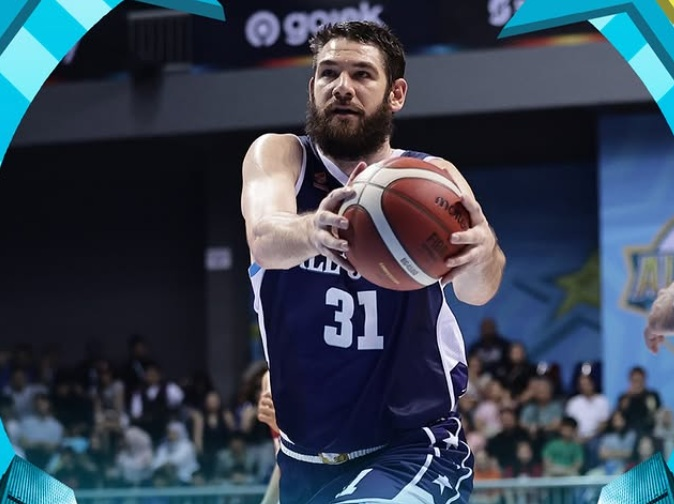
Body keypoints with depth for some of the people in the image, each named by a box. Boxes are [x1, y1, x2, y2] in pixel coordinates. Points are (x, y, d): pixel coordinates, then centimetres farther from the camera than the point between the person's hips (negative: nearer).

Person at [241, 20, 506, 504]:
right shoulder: (279, 155, -4)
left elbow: (477, 290, -24)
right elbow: (264, 238, -27)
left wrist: (483, 253, -49)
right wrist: (312, 231, -51)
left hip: (414, 447, -3)